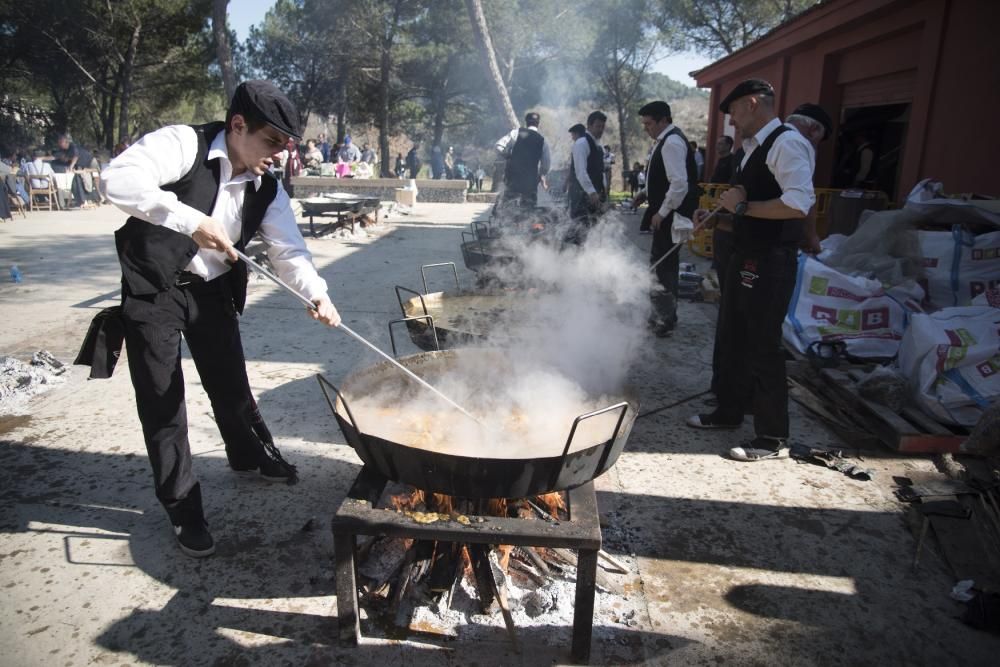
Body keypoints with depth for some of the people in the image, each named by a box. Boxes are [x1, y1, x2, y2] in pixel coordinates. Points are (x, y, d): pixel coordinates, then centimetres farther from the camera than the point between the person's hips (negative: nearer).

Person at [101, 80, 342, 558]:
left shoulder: (267, 188, -2)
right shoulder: (183, 144, -17)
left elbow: (288, 250, -9)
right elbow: (119, 178, -31)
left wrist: (316, 293, -28)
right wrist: (191, 220, -38)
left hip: (212, 289, 5)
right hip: (154, 287, -4)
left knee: (230, 380, 15)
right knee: (161, 400, 1)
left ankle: (251, 454, 43)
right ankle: (183, 509, 15)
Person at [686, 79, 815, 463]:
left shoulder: (786, 143, -14)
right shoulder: (754, 148, 16)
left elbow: (800, 204, -27)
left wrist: (743, 206, -19)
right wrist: (723, 217, 8)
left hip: (770, 263, -10)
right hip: (746, 257, 10)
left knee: (763, 347, -2)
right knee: (733, 339, 18)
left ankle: (773, 439, 12)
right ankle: (729, 413, 35)